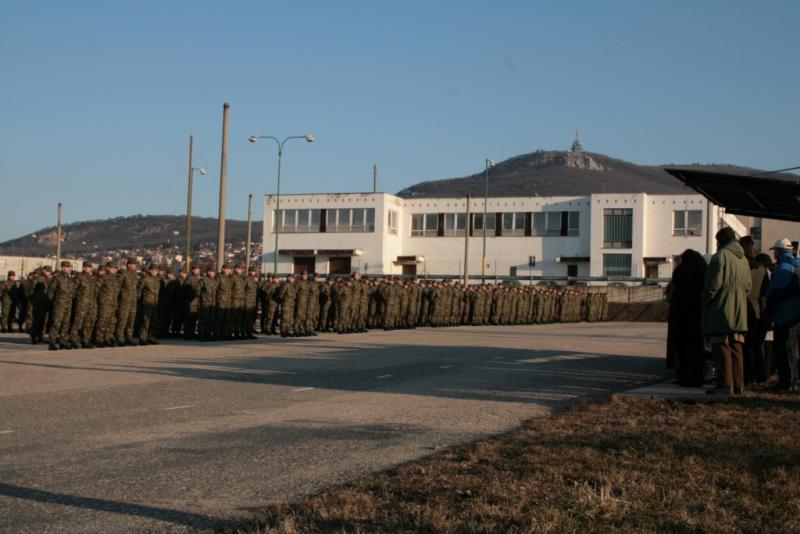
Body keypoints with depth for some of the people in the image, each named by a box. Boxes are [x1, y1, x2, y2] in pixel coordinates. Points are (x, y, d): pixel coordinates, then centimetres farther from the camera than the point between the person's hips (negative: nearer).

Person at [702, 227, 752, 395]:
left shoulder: (721, 256, -10)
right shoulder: (743, 259, 16)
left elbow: (715, 282, -17)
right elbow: (747, 286, 19)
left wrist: (706, 299, -7)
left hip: (721, 308, -8)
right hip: (739, 310, 8)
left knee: (721, 346, -6)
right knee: (735, 346, 10)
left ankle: (725, 383, -9)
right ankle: (738, 384, 11)